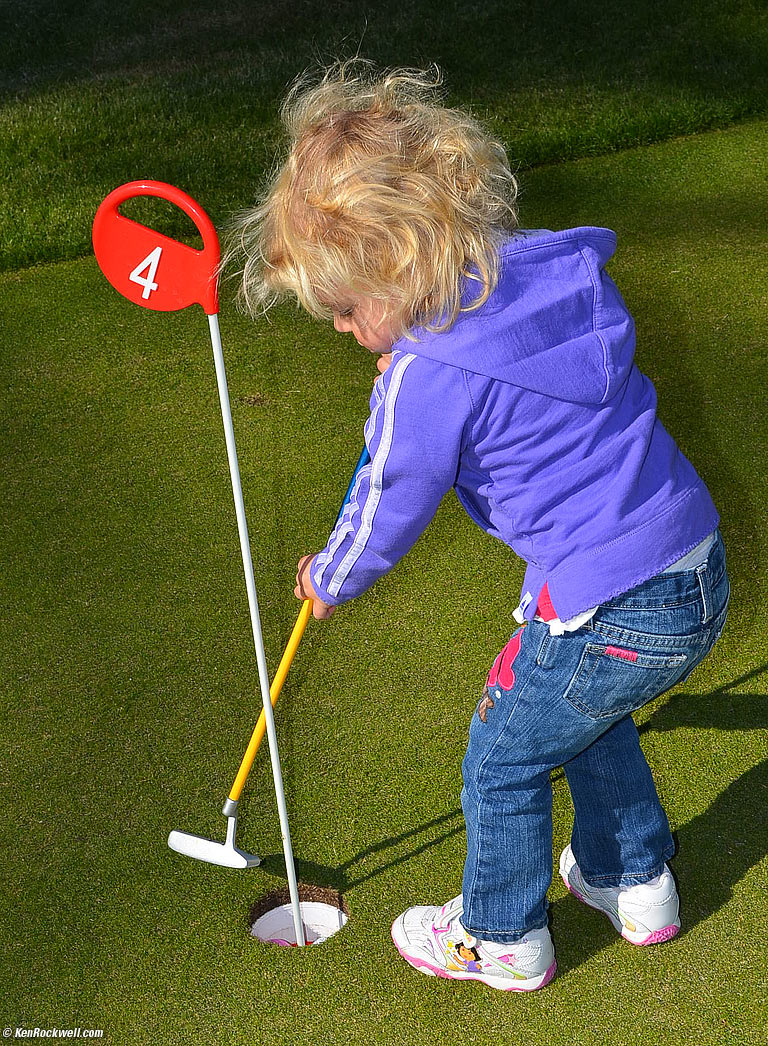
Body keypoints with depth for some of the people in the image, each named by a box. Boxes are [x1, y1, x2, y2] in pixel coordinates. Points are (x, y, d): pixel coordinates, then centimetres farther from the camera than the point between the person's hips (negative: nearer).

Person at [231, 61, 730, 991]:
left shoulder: (426, 381, -21)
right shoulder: (563, 268, 1)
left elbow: (386, 516, -5)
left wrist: (329, 581, 16)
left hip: (609, 615, -8)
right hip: (701, 577, 8)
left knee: (502, 765, 17)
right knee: (591, 723, 32)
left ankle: (501, 940, 40)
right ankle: (635, 884, 52)